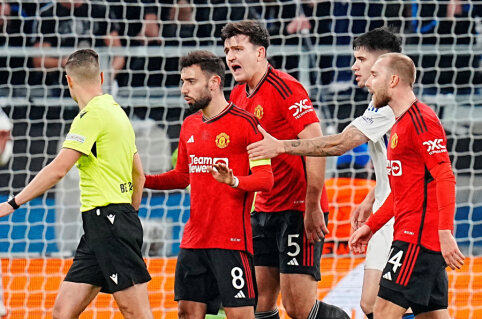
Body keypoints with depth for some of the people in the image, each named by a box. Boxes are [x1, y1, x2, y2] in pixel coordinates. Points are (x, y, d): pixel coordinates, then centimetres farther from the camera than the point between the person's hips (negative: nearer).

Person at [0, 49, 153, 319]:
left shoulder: (93, 114, -12)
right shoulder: (117, 111, 16)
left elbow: (58, 169, -18)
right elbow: (139, 174, 23)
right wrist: (128, 220, 30)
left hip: (107, 217, -9)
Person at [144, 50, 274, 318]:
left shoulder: (245, 123, -9)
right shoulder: (190, 126, 14)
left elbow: (266, 179, -12)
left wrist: (234, 181, -31)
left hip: (232, 239, -7)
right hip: (193, 240, 7)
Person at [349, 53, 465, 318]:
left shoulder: (421, 120, -11)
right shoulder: (401, 124, 20)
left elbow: (445, 178, -19)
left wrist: (445, 232, -27)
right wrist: (370, 226, 25)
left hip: (418, 236, -10)